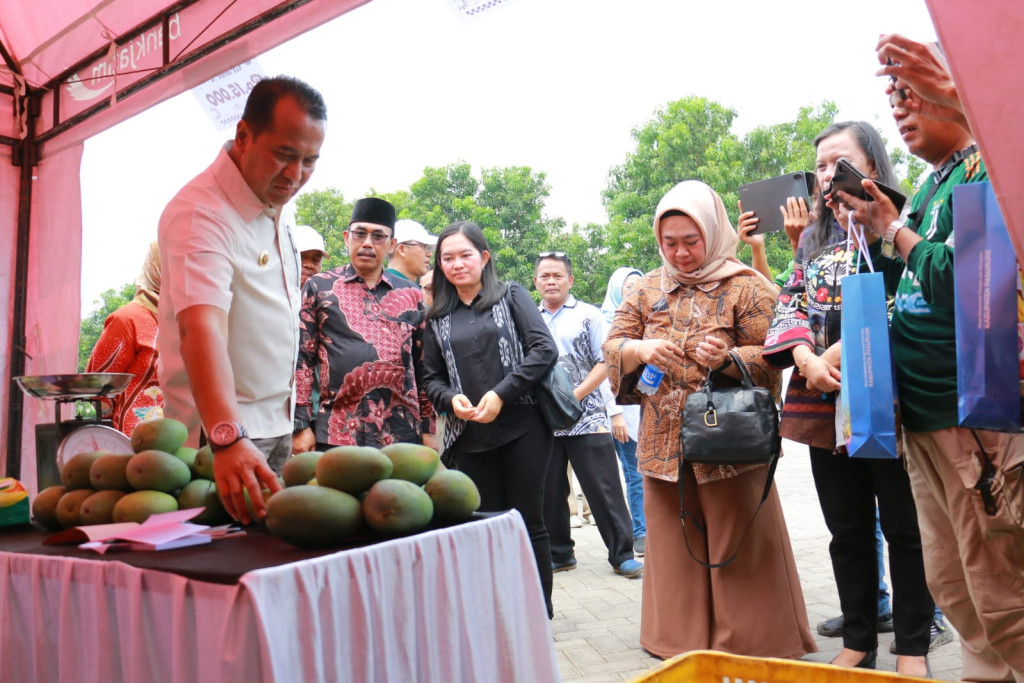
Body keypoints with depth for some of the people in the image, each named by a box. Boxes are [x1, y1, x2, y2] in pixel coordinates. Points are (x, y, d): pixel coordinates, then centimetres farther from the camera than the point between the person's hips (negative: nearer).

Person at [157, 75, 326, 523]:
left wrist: (286, 422, 12)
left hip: (274, 428, 8)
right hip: (219, 439, -8)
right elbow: (201, 327, -35)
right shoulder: (201, 213, -20)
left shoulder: (273, 208, 7)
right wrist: (228, 438, -48)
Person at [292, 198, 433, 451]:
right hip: (335, 433, -2)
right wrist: (301, 425, -5)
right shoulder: (319, 287, 5)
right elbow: (301, 359, 2)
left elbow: (423, 366, 13)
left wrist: (427, 428, 9)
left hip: (402, 434, 2)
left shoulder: (411, 295, 11)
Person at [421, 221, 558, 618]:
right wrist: (451, 400, -8)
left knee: (528, 521, 3)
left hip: (522, 427, -3)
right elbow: (431, 378, 15)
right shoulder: (438, 319, 13)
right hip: (469, 435, 3)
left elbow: (544, 349, -6)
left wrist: (501, 394, -14)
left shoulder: (511, 297, 4)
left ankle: (541, 612, 18)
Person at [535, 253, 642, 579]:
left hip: (587, 417, -3)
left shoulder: (588, 315, 2)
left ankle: (622, 555, 9)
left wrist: (575, 395, -14)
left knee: (603, 488, -2)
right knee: (549, 491, 10)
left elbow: (605, 363, -4)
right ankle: (559, 553, 25)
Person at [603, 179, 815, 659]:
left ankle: (750, 646, 21)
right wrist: (641, 349, -15)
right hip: (663, 447, 4)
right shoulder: (648, 289, 11)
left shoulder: (745, 286, -3)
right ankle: (680, 643, 28)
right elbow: (612, 346, 7)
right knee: (674, 548, 13)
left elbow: (769, 359, -7)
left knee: (738, 551, 4)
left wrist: (727, 358, -26)